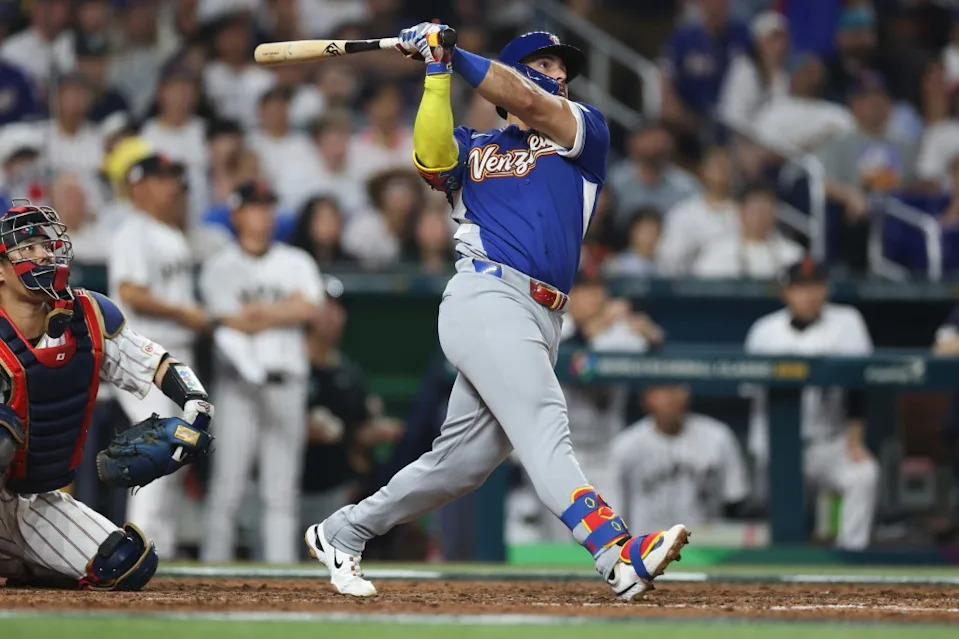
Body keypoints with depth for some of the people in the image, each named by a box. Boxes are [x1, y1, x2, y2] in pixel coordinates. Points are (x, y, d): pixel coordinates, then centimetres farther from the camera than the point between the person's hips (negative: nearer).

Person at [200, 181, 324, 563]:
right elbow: (233, 321, -9)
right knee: (227, 482, -7)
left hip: (286, 385, 3)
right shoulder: (220, 268, 5)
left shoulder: (296, 263, 14)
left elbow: (307, 307, -3)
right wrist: (284, 312, -3)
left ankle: (281, 564, 1)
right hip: (238, 385, -3)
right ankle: (214, 566, -5)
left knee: (282, 486, 1)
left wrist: (257, 313, -8)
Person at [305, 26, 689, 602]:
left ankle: (340, 534, 23)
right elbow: (431, 159, -6)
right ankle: (619, 555, -41)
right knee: (545, 432, -22)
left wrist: (454, 55, 3)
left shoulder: (586, 133, 20)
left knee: (462, 464, 7)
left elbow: (527, 102, 1)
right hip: (486, 296, -4)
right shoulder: (473, 149, 18)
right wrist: (437, 71, -7)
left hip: (540, 324, 4)